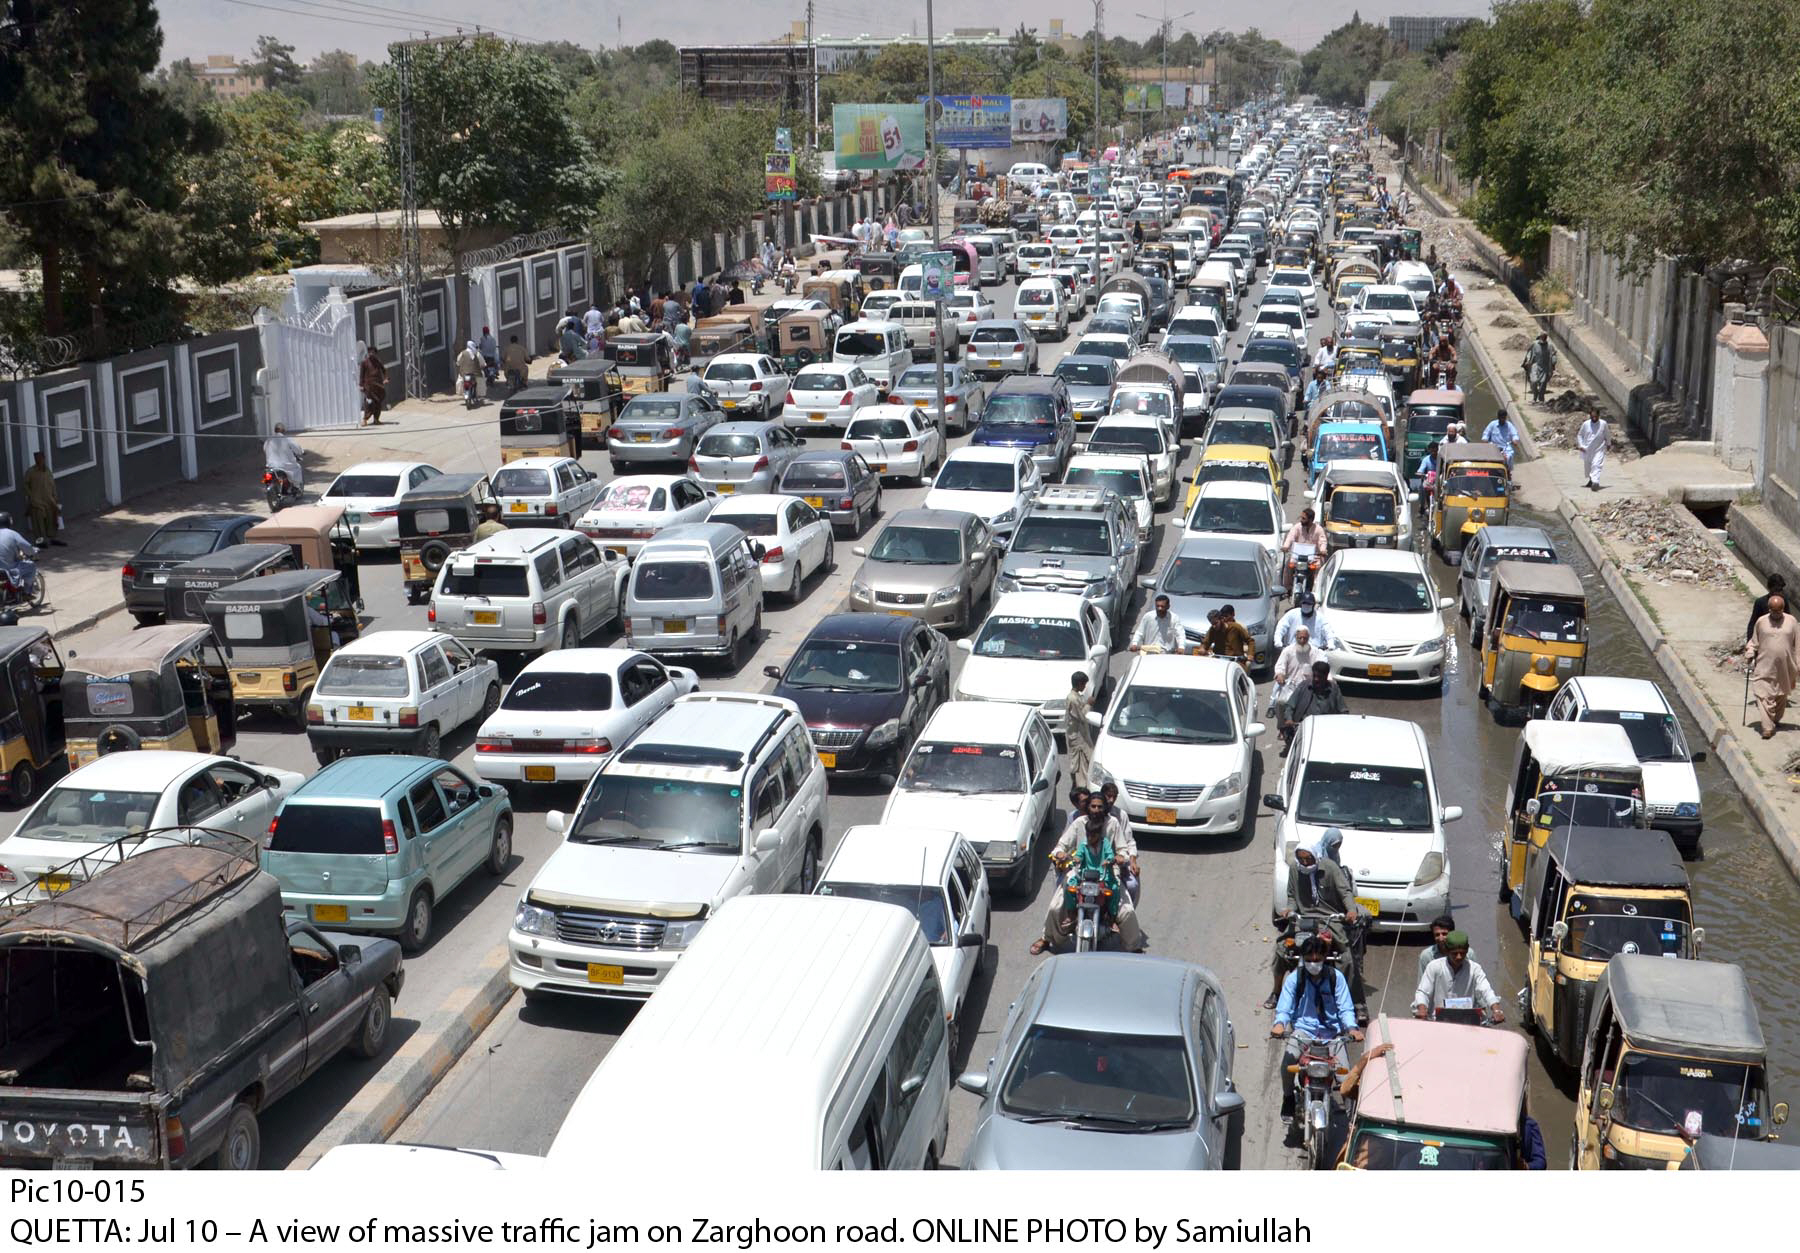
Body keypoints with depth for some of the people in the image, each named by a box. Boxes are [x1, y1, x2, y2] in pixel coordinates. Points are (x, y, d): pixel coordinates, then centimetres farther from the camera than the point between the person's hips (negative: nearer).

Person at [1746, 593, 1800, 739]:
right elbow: (1754, 642, 11)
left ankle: (1776, 719, 39)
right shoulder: (1761, 622, -1)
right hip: (1765, 667, -1)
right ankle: (1768, 728, -12)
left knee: (1781, 696, 16)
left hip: (1785, 668, 1)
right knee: (1764, 696, -11)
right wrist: (1749, 655, -4)